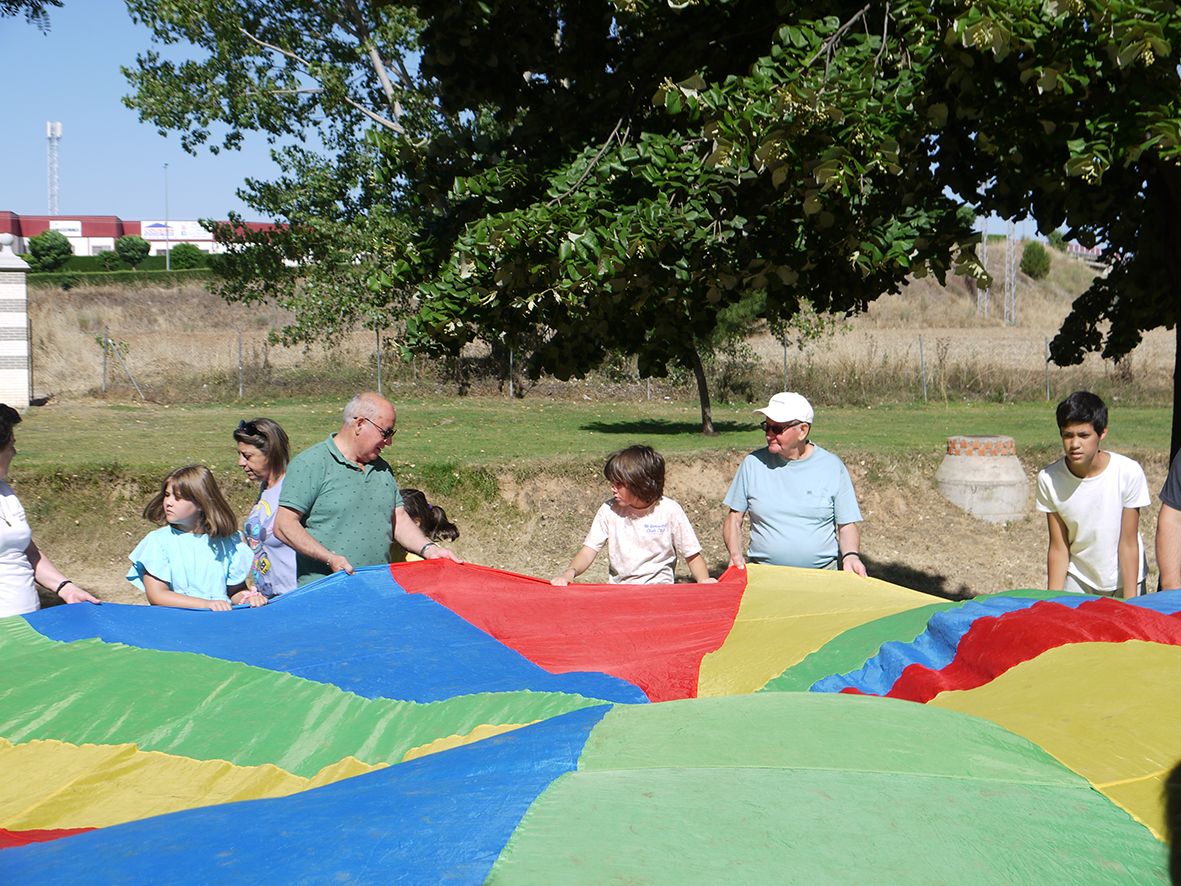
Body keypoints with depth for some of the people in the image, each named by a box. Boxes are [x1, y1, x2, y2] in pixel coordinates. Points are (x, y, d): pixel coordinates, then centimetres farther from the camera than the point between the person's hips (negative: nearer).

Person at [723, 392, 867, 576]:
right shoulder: (754, 463, 7)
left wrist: (851, 555, -10)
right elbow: (734, 518, 12)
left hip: (822, 574, 0)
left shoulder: (832, 467, 5)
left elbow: (847, 523, 9)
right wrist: (735, 553, -5)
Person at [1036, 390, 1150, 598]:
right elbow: (1058, 548, -10)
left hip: (1125, 579, -1)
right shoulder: (1049, 479, -17)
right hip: (1077, 579, 1)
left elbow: (1129, 544, -15)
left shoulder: (1128, 473, -21)